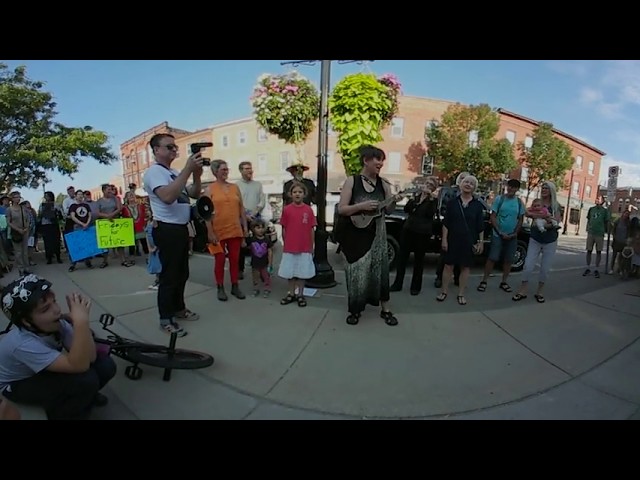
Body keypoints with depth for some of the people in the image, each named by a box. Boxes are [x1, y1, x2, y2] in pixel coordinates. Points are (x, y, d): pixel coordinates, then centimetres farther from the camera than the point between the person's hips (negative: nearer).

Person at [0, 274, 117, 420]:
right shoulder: (22, 344, -38)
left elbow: (89, 357, -27)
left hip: (44, 371, 6)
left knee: (105, 365, -16)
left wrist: (78, 320, -38)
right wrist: (81, 321, -54)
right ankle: (63, 415, 0)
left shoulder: (56, 322, -21)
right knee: (86, 379, -30)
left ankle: (84, 397, 14)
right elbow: (79, 366, -45)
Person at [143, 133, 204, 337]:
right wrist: (188, 169, -28)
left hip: (181, 228, 9)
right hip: (167, 230, -9)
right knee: (169, 275, -2)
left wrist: (197, 174, -4)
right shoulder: (154, 171, -12)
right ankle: (165, 319, 10)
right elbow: (168, 196, -30)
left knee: (182, 272, 18)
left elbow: (194, 194, 14)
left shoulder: (175, 173, 15)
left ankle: (178, 308, 33)